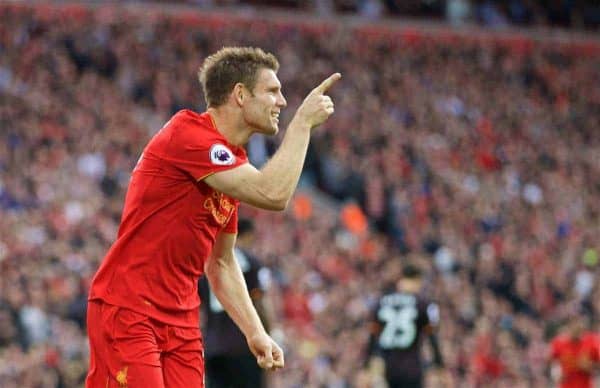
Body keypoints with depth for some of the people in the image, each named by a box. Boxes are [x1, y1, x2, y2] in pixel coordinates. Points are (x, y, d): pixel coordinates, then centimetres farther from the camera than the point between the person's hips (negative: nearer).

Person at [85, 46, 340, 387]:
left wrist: (255, 332, 14)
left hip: (181, 318, 9)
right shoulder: (187, 133, -14)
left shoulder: (236, 166, 14)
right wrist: (304, 121, -14)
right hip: (127, 311, -9)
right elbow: (273, 195, -25)